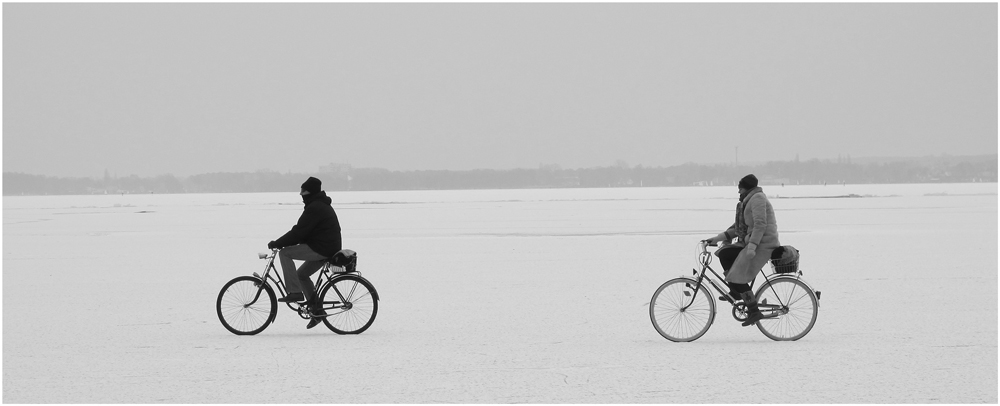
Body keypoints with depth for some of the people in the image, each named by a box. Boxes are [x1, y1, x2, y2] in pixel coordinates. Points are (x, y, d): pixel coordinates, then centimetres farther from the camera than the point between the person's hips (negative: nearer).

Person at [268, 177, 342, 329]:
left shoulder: (315, 208, -16)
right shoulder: (322, 206, 19)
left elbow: (299, 232, -20)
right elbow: (301, 231, 22)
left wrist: (277, 243, -13)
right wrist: (281, 243, 16)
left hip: (320, 249, -11)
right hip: (327, 249, 11)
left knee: (284, 253, -10)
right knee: (301, 274, 20)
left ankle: (295, 292, -12)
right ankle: (317, 310, 20)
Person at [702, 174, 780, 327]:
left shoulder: (757, 199, -10)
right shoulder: (748, 202, 22)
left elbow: (760, 224, -22)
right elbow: (737, 228, 22)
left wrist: (752, 247, -29)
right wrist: (717, 238, 15)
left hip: (762, 245, -10)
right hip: (751, 243, 10)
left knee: (738, 277, -13)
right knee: (724, 254, 3)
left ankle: (754, 311, -8)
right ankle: (735, 291, 7)